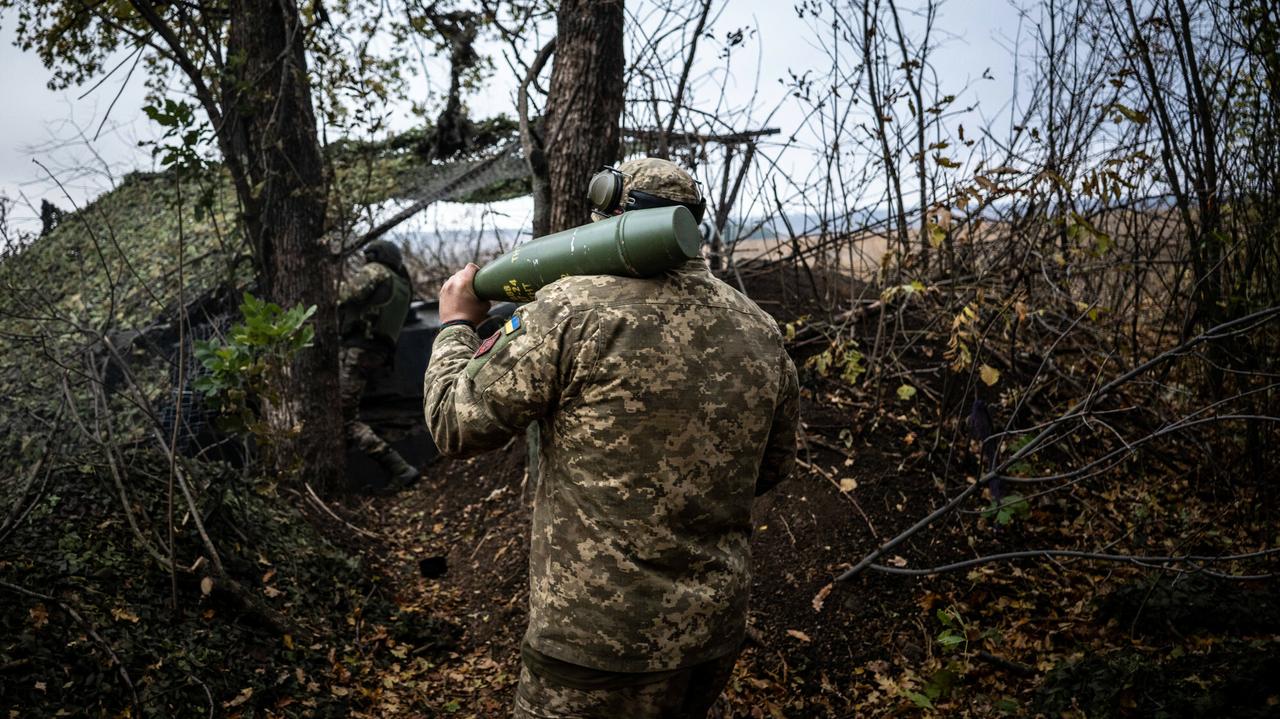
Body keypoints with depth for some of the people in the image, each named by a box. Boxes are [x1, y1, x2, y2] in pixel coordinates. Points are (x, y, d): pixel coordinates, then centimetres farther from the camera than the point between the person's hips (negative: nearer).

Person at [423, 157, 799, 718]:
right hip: (718, 629, 6)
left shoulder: (572, 310, -16)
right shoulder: (762, 331, 1)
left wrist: (456, 325, 10)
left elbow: (457, 424, -7)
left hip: (600, 639, -6)